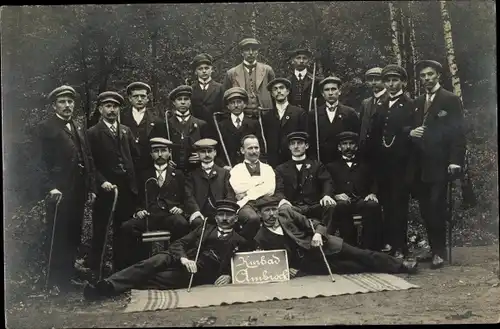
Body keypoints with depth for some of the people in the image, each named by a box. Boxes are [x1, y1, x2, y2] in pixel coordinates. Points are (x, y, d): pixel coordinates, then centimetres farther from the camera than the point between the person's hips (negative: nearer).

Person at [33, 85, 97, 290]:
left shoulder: (79, 129, 18)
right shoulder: (44, 129, -1)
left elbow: (88, 160, 17)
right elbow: (39, 162, -8)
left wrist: (91, 187, 11)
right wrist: (50, 187, -18)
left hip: (79, 191, 6)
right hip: (59, 192, -6)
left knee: (74, 235, 10)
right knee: (57, 236, -1)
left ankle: (69, 275, 22)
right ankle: (56, 281, 8)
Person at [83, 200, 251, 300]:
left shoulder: (239, 242, 13)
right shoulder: (205, 228, 21)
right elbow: (179, 244, 10)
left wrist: (229, 276, -11)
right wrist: (184, 258, -12)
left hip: (199, 274, -3)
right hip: (178, 260, 4)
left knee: (154, 278, -28)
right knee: (150, 264, -28)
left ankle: (108, 289, -38)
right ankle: (107, 284, -38)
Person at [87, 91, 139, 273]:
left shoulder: (126, 131, 15)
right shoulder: (93, 133, 0)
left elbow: (136, 156, 11)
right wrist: (102, 181, -17)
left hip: (127, 188, 4)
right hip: (105, 189, -4)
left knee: (123, 232, 10)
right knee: (99, 232, 3)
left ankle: (120, 269, 21)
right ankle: (94, 270, 13)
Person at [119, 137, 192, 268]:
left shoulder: (178, 174, 21)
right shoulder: (144, 174, 24)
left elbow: (187, 198, 16)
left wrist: (181, 209, -5)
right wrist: (138, 211, -1)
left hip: (170, 215, -1)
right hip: (147, 217, 1)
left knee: (182, 224, -37)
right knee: (126, 227, -29)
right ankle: (137, 263, -14)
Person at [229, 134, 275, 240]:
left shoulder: (267, 168, 24)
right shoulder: (236, 170, 18)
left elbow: (270, 189, 4)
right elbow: (238, 189, -2)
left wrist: (247, 193, 0)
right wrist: (260, 179, 5)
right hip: (245, 204, -1)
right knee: (253, 218, -38)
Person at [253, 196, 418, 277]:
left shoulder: (286, 211, 0)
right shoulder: (261, 239, -4)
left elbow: (311, 223, 2)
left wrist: (318, 233, -20)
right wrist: (285, 269, -13)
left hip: (322, 245, 2)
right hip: (309, 262, -2)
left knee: (360, 255, -5)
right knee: (353, 267, -11)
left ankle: (400, 265, 5)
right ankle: (398, 267, -3)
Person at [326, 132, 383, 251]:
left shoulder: (365, 165, 29)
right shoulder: (332, 166, 24)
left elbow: (374, 182, 18)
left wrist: (372, 193, -4)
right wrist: (336, 195, -11)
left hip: (362, 201, 1)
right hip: (343, 201, -1)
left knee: (373, 205, -34)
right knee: (341, 206, -38)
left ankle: (369, 247, -30)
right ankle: (350, 245, -31)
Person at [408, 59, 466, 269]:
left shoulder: (451, 100, 0)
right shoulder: (417, 102, 18)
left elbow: (458, 132, -6)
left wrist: (455, 160, -15)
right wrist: (410, 132, -1)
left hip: (439, 163, -5)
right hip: (420, 165, 6)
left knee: (436, 206, -10)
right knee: (425, 209, 5)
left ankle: (440, 252, 0)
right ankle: (433, 248, 14)